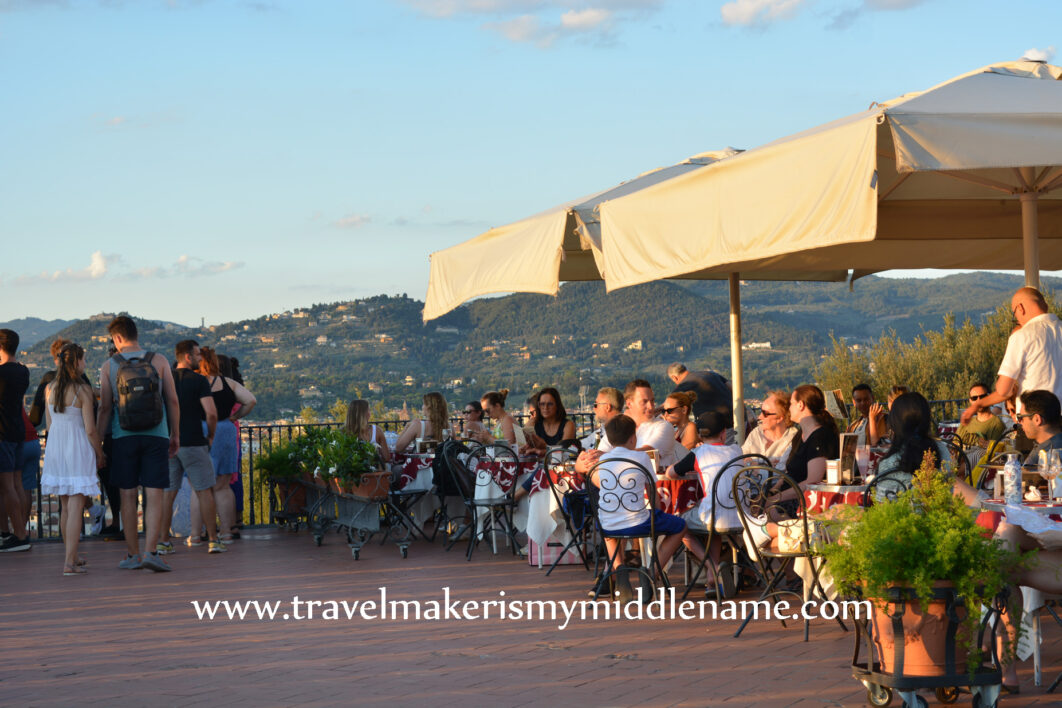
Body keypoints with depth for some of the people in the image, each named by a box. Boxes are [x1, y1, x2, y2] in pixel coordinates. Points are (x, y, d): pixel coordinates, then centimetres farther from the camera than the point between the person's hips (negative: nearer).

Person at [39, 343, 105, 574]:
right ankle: (69, 562, -9)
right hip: (78, 450, -6)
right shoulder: (82, 390, -12)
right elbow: (90, 429, -12)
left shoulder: (49, 389, 4)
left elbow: (49, 424, 11)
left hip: (55, 447, 6)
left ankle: (71, 556, 27)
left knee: (65, 506, 17)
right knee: (75, 507, -4)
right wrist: (99, 452, 2)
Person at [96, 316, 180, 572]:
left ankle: (132, 554, 12)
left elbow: (105, 407, 0)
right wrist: (175, 435, 12)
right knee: (154, 496, -1)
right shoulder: (159, 361, 1)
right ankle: (150, 551, -12)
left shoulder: (109, 365, 0)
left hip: (124, 437, 0)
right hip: (156, 436, 0)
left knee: (128, 496, 7)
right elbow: (172, 400, 2)